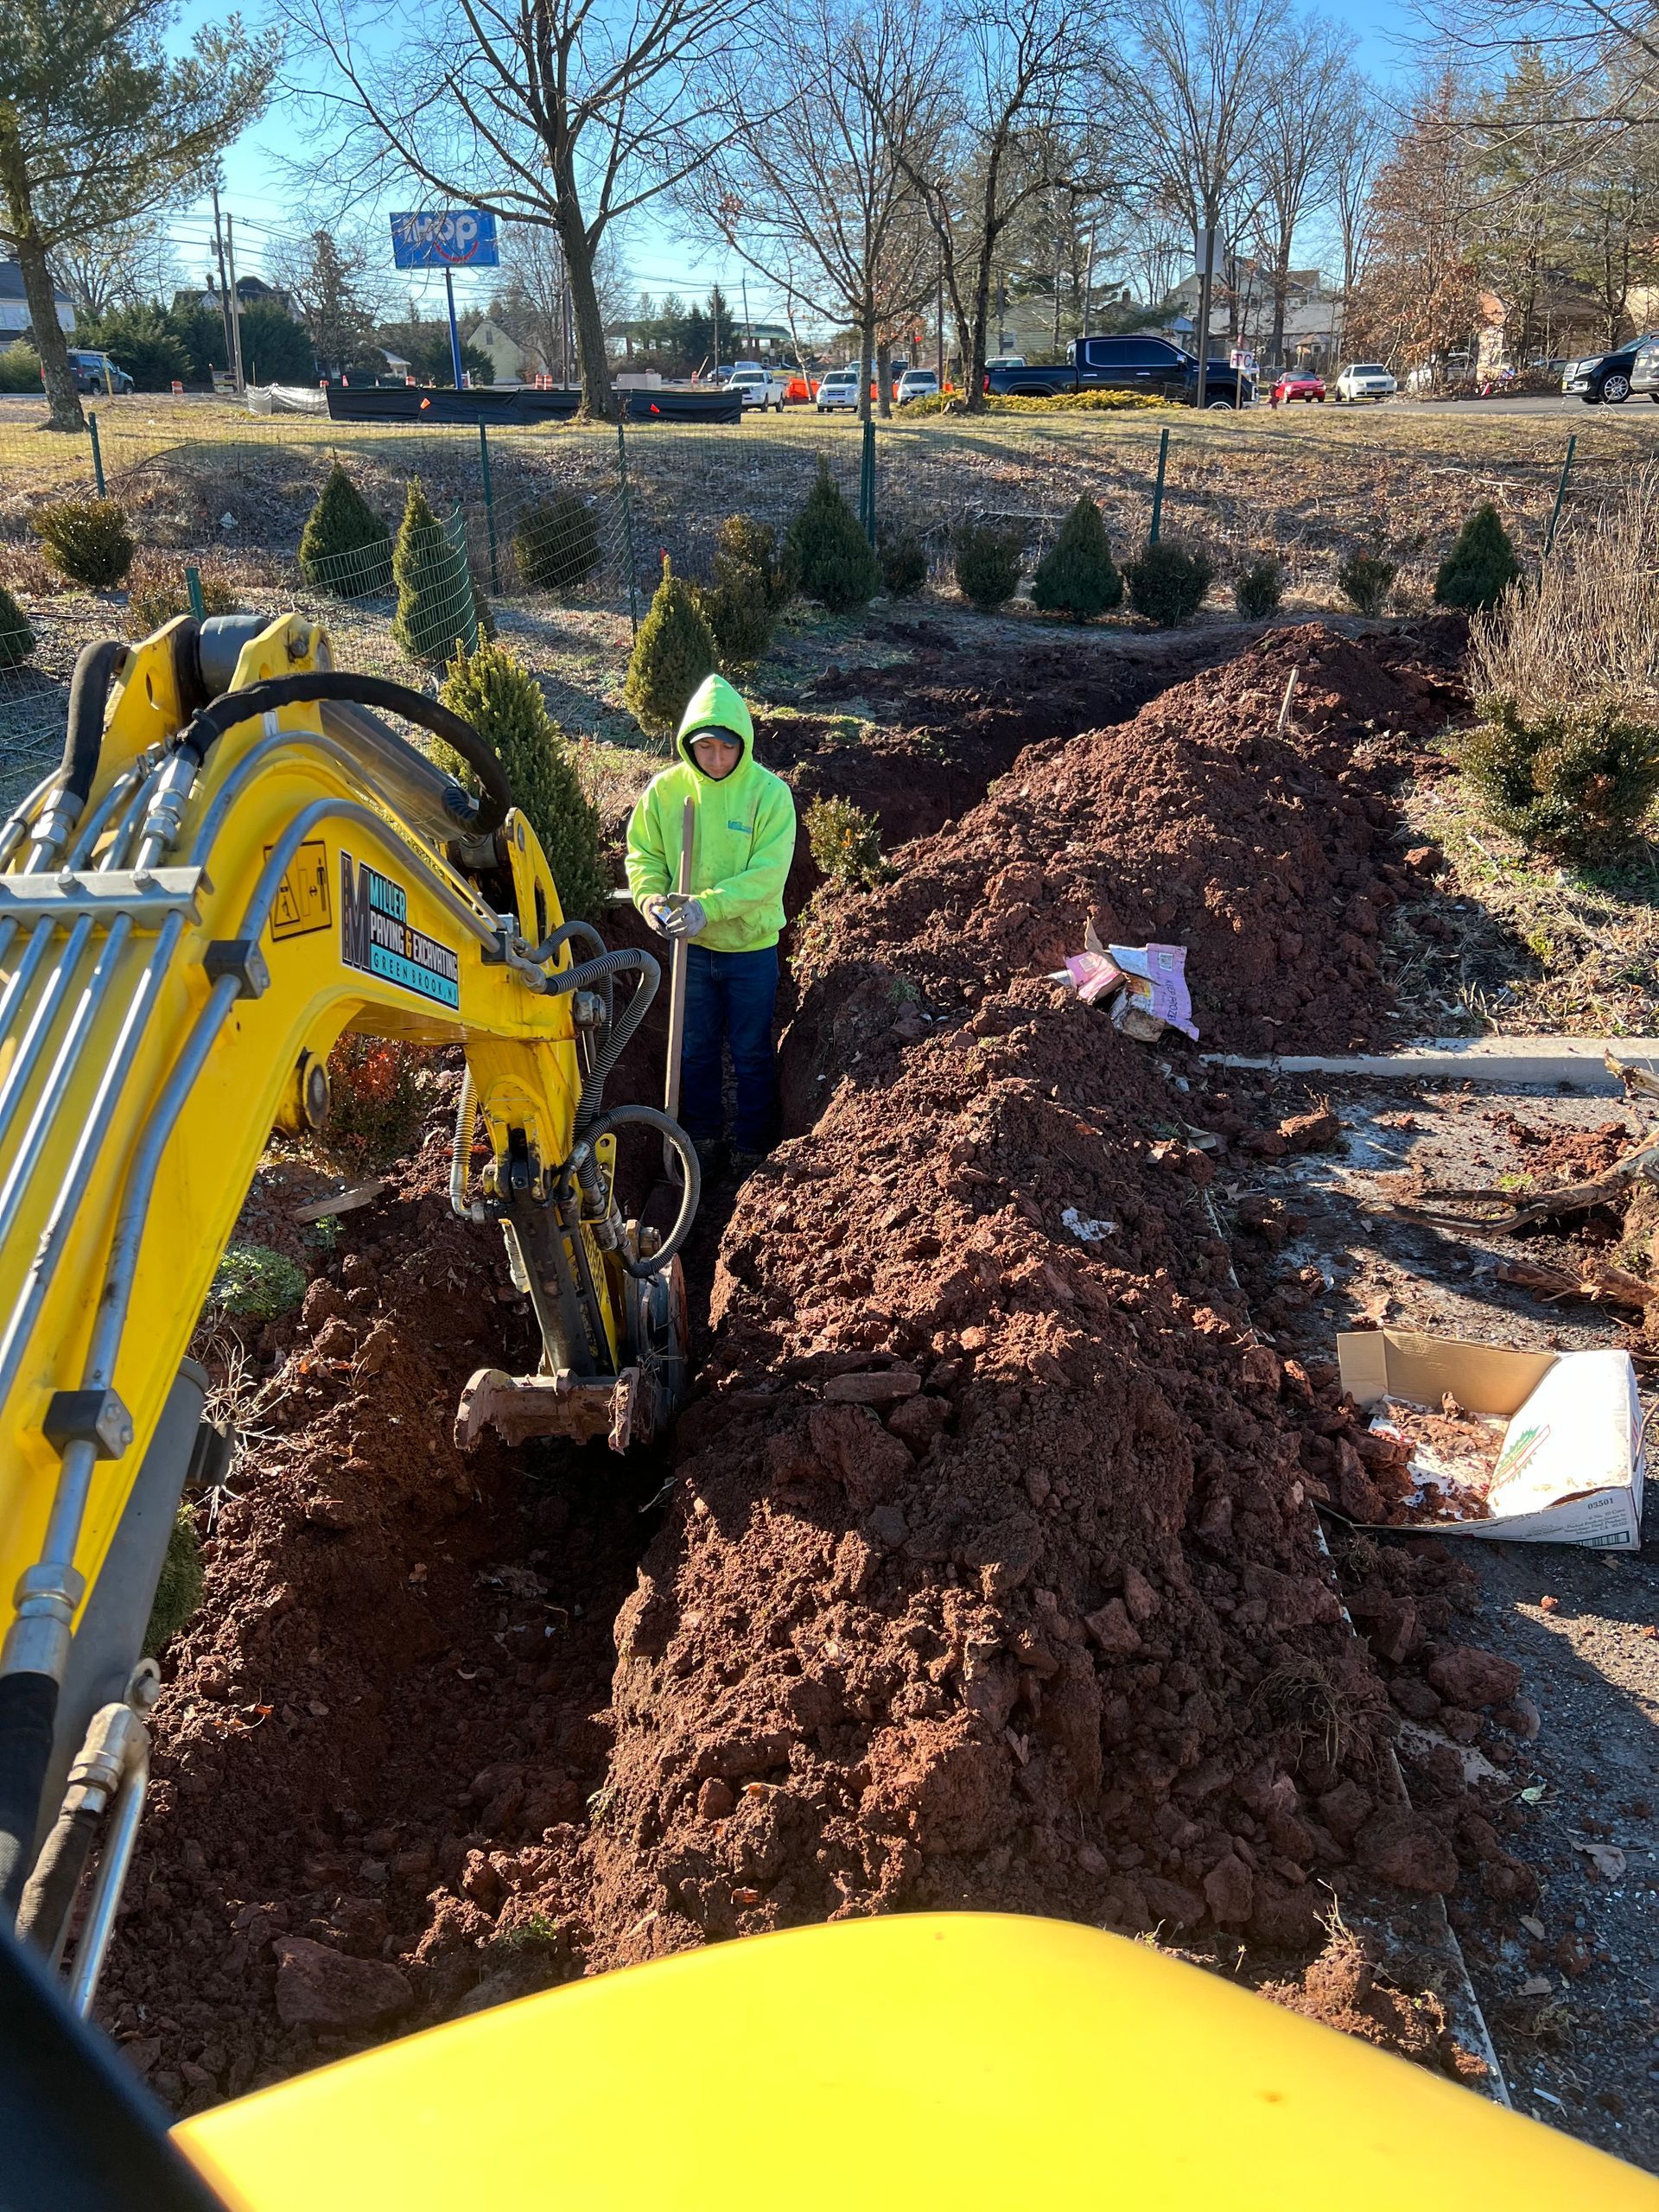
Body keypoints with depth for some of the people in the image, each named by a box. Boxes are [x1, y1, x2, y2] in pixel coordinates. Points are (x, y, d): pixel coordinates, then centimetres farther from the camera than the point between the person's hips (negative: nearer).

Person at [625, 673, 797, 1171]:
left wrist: (708, 906, -33)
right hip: (690, 946, 3)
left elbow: (767, 874, -22)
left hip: (751, 946, -3)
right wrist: (652, 899, -21)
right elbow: (643, 854, -1)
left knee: (751, 1054, 10)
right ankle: (701, 1139, 36)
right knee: (695, 1049, 17)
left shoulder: (769, 792, -17)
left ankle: (751, 1150, 27)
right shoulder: (665, 789, -8)